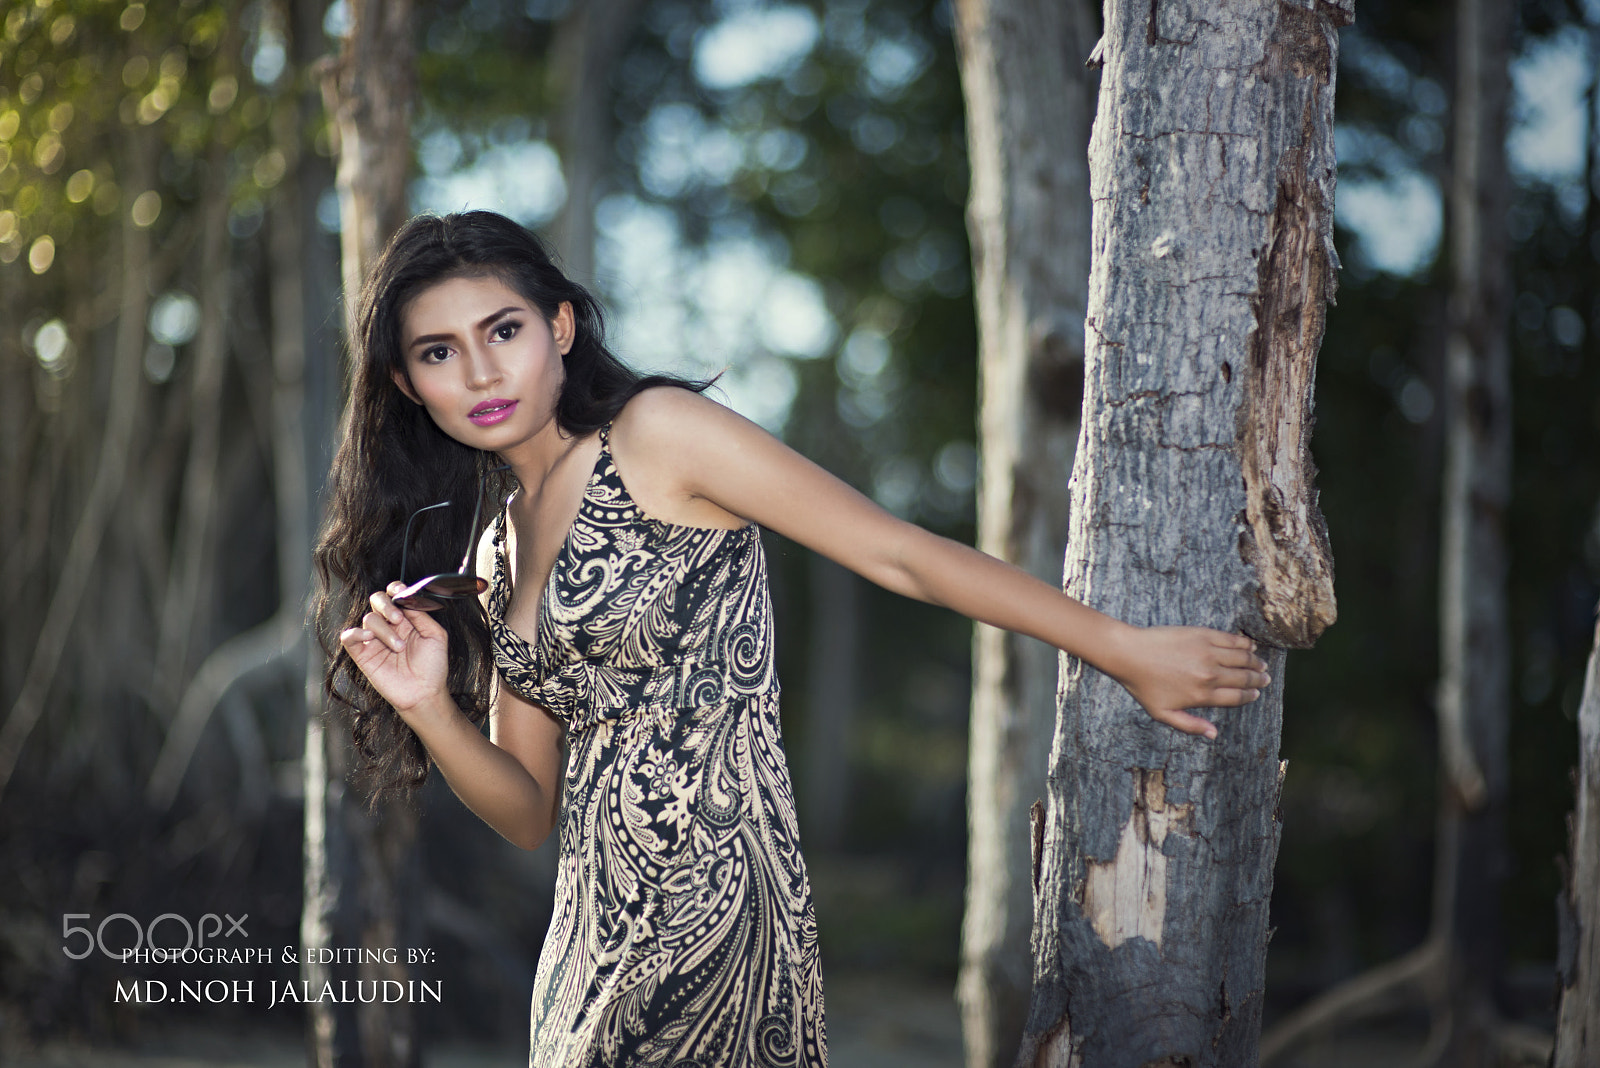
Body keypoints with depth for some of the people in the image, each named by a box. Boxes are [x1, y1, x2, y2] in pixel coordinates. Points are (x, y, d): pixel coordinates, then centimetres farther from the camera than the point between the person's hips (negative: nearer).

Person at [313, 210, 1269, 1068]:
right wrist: (430, 710, -5)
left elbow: (900, 554, -6)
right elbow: (532, 812, 13)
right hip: (596, 936, 6)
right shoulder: (495, 553, 13)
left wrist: (1128, 650, -4)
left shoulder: (657, 432, -5)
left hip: (711, 895, -6)